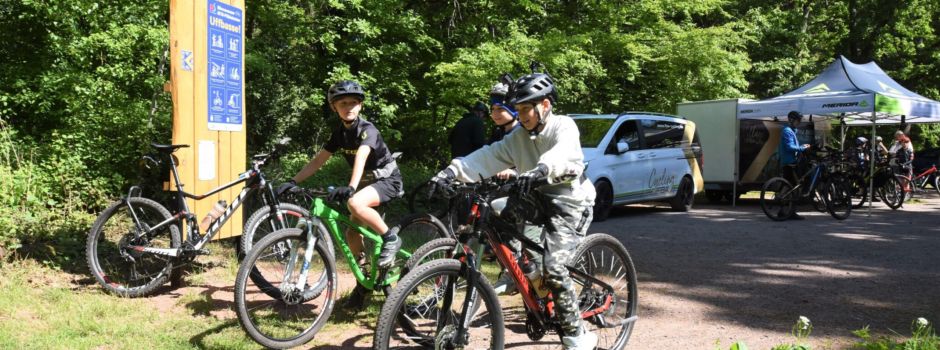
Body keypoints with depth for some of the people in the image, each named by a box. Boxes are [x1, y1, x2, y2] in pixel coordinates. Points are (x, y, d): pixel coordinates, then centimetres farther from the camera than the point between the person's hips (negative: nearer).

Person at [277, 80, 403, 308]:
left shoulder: (367, 130, -20)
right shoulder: (340, 133, 2)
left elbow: (361, 157, -39)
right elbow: (318, 161, 3)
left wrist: (351, 187, -55)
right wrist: (292, 182, -8)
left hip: (388, 180, -8)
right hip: (367, 181, 8)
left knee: (355, 203, -36)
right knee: (352, 233, 0)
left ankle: (390, 238, -17)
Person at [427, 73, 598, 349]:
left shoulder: (564, 126, -10)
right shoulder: (518, 137, 7)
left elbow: (563, 152, -33)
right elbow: (488, 157, -7)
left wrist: (540, 169, -56)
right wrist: (453, 171, -23)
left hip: (570, 203, -7)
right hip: (538, 198, 7)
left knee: (553, 267, -21)